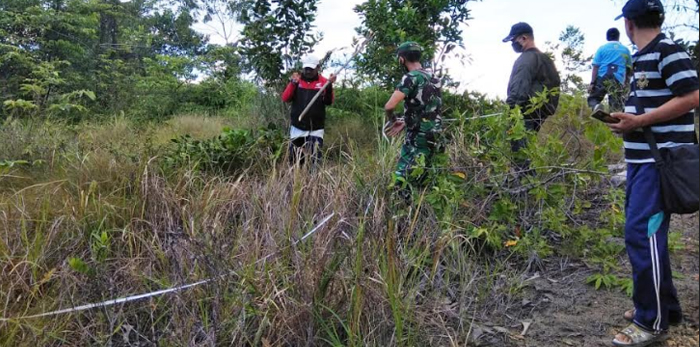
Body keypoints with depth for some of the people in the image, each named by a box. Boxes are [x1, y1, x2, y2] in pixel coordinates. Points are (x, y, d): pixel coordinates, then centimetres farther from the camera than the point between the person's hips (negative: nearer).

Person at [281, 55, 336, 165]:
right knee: (295, 159, 10)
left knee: (315, 159, -5)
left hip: (316, 129, -2)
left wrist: (329, 86, -24)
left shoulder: (324, 81, 0)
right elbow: (285, 98, -5)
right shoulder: (296, 79, 4)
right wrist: (293, 83, -20)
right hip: (297, 128, 2)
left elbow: (329, 102, -9)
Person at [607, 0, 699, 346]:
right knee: (646, 231, 14)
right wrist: (627, 116, 5)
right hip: (642, 158, 10)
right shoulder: (642, 57, 16)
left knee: (642, 232, -10)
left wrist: (639, 122, -21)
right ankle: (665, 305, 28)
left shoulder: (668, 50, -11)